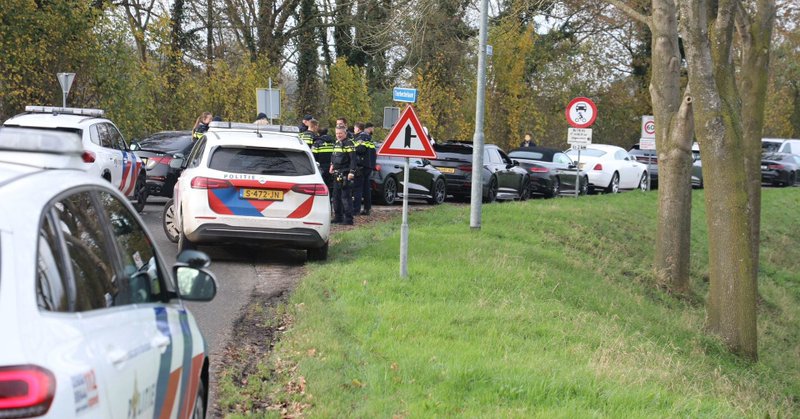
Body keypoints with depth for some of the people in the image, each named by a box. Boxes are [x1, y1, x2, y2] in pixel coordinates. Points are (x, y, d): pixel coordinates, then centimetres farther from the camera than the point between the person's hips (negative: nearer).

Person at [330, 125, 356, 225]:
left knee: (346, 196, -10)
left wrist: (351, 172, -21)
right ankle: (338, 217, 23)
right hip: (337, 174, 9)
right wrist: (332, 165, 18)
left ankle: (348, 219, -9)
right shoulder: (336, 143, 16)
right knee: (336, 196, 14)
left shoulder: (349, 143, -10)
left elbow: (353, 159, -15)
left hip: (345, 174, -9)